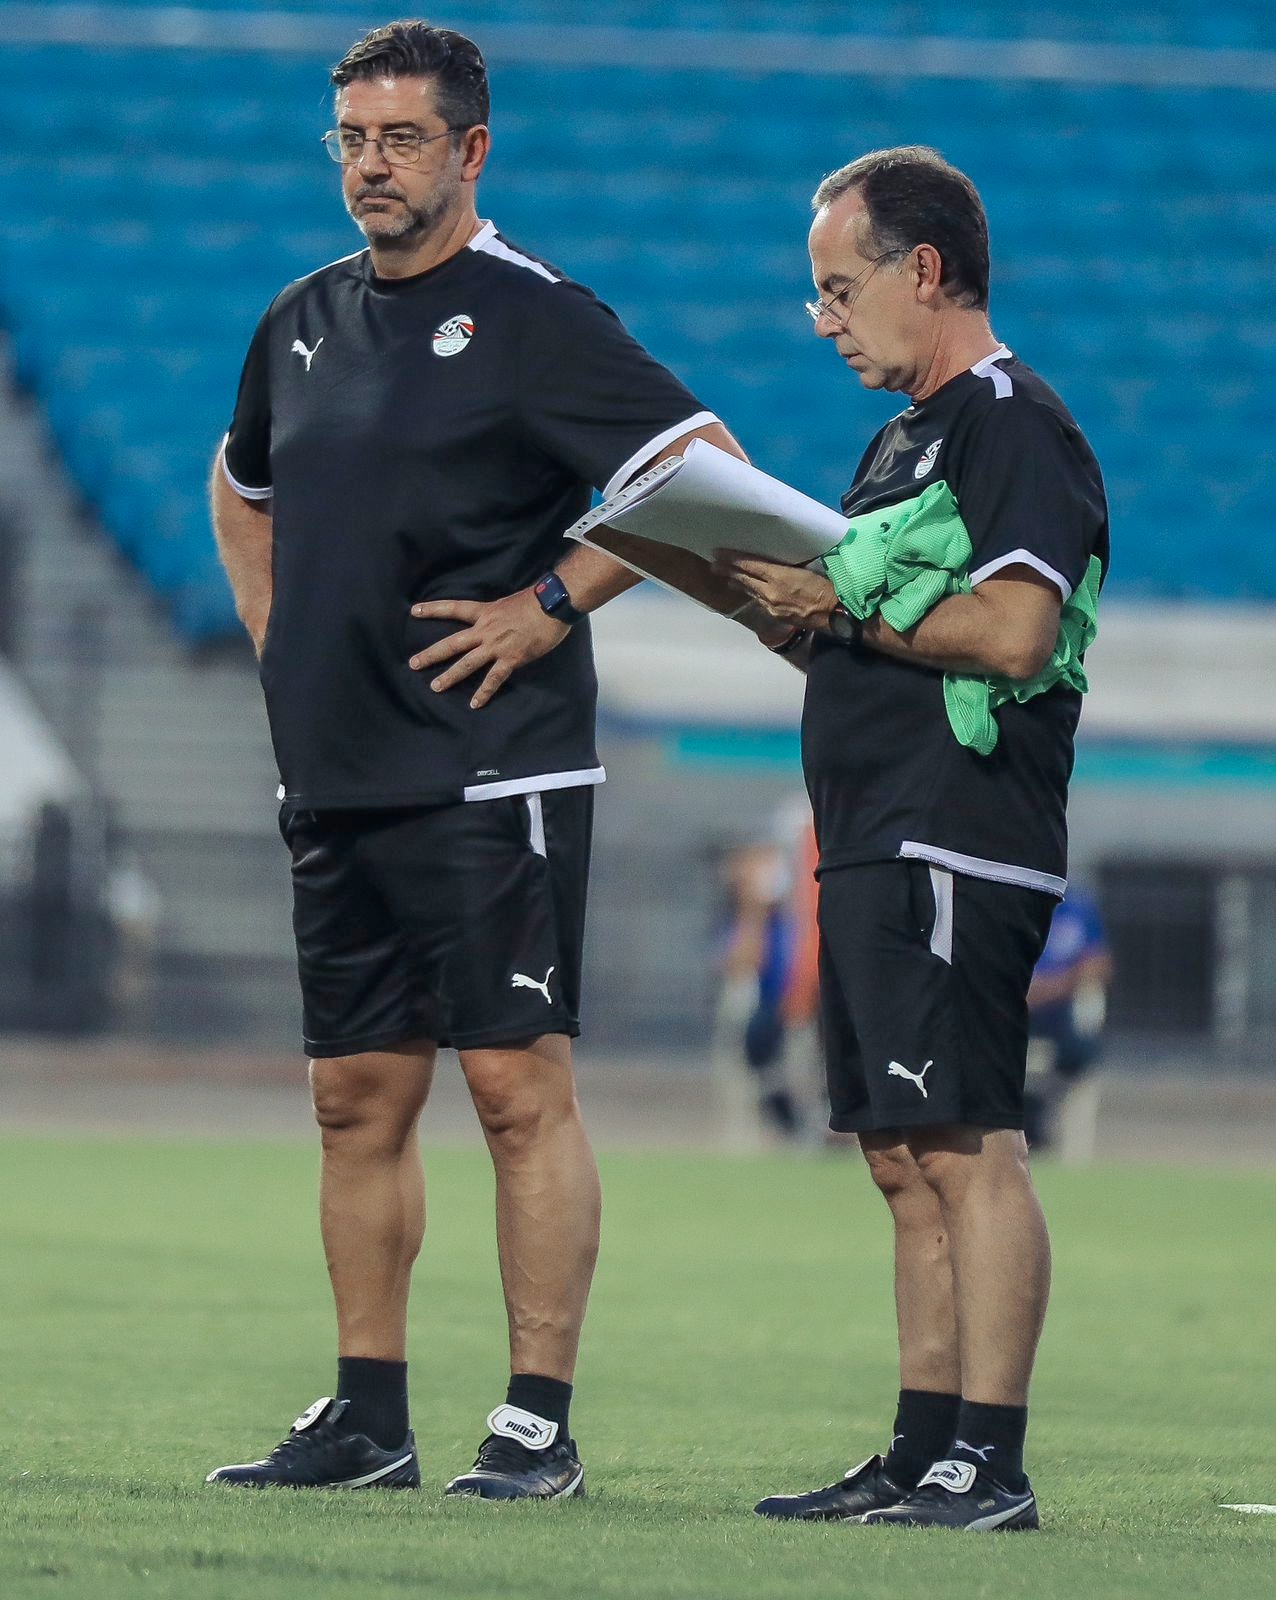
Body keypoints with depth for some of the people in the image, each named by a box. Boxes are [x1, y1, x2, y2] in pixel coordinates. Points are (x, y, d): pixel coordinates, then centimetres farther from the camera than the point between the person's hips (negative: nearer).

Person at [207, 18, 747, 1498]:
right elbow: (242, 486, 32)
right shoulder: (303, 323, 13)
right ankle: (367, 1417, 15)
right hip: (331, 774, 7)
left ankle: (539, 1425, -6)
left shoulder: (533, 318, -8)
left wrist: (550, 607, -12)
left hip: (490, 778, -7)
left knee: (520, 1091, -7)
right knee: (357, 1099, 9)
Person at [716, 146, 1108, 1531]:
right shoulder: (908, 436, 22)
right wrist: (777, 602, 10)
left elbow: (1012, 634, -20)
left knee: (962, 1146, -13)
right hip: (875, 848, 10)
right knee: (905, 1160, 10)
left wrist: (843, 601, -12)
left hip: (960, 843, -10)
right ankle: (926, 1455, 12)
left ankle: (989, 1463, -15)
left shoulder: (1012, 423, -9)